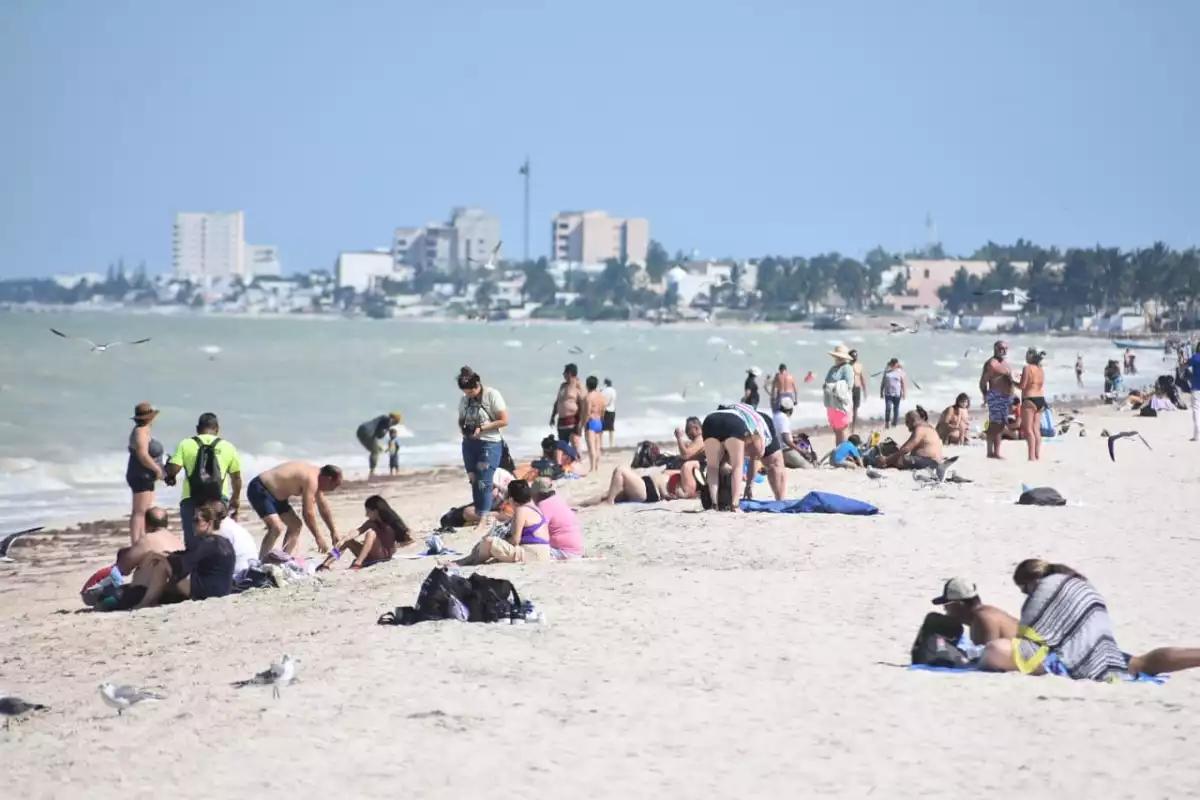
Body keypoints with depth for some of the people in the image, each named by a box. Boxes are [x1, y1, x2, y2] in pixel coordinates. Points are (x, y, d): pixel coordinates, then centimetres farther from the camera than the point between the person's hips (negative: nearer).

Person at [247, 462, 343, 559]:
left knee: (296, 525, 14)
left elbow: (323, 507, 18)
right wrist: (319, 537, -15)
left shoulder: (315, 475, 7)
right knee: (277, 527, -26)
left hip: (273, 494, 11)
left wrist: (333, 531, 22)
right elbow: (308, 513, -24)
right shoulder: (311, 479, -24)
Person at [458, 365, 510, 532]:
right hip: (469, 443, 6)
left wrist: (481, 428, -18)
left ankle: (483, 519, -11)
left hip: (489, 444, -6)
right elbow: (461, 419, 19)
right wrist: (463, 428, -4)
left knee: (484, 482, -11)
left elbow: (504, 421, -11)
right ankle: (478, 514, 13)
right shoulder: (464, 399, 6)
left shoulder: (492, 395, -10)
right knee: (474, 481, 7)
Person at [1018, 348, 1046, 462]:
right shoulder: (1041, 370, 11)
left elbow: (1022, 386, -14)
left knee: (1028, 429, -5)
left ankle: (1032, 456, -10)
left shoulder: (1027, 368, -11)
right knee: (1036, 429, 11)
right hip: (1041, 400, 7)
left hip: (1029, 400, -7)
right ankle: (1038, 455, 10)